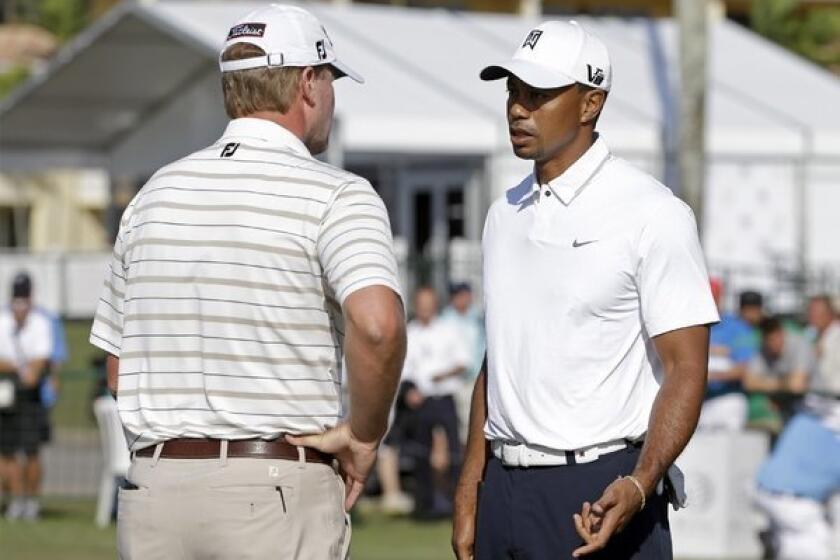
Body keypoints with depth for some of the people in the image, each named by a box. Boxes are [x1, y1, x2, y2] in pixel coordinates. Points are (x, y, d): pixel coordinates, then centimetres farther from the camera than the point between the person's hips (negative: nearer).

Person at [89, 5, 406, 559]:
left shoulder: (156, 193, 11)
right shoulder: (336, 196, -7)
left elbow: (119, 369, 14)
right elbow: (378, 323, -25)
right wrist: (363, 435, -11)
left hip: (154, 481, 5)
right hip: (278, 492, -5)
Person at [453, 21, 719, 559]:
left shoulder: (652, 215, -7)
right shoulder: (506, 214, 14)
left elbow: (685, 369, -11)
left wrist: (639, 485, -25)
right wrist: (469, 493, 12)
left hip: (600, 493, -6)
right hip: (505, 488, 6)